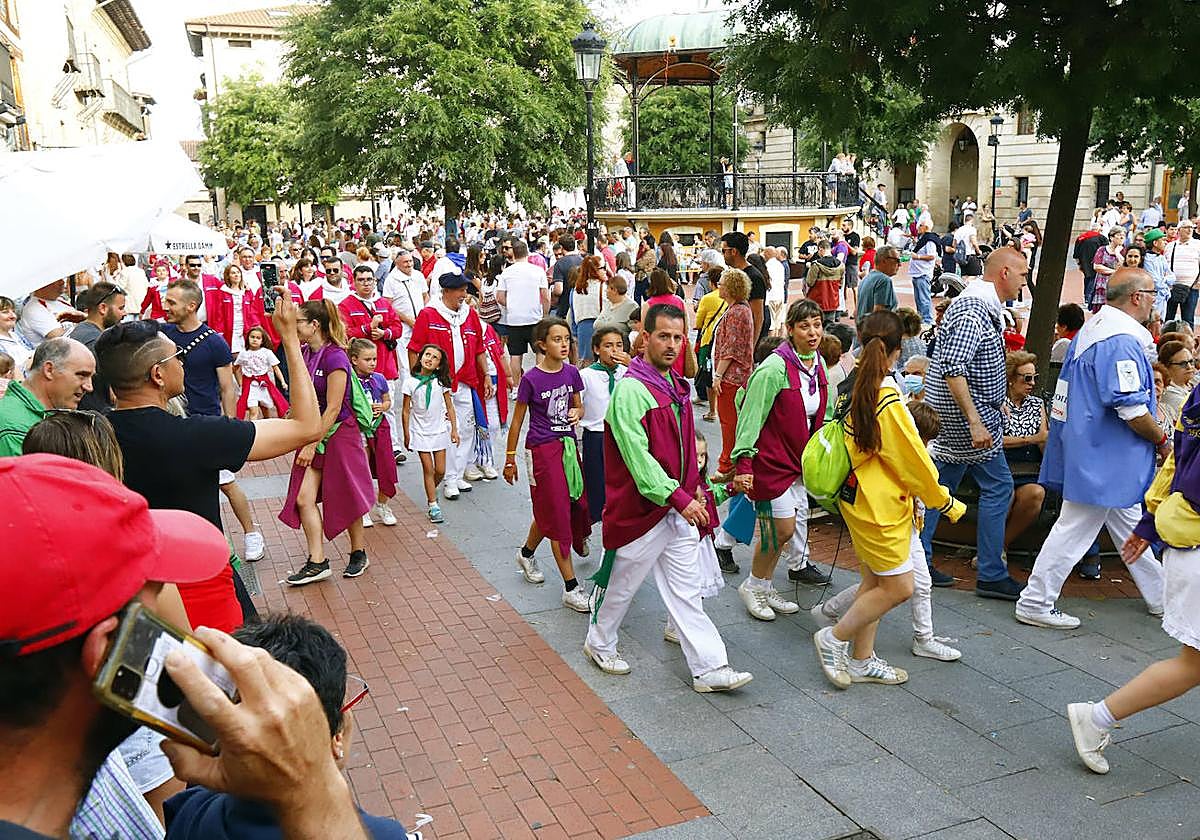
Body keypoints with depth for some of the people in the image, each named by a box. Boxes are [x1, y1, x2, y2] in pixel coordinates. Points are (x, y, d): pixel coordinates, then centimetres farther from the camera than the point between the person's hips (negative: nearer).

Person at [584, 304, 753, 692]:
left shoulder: (677, 386, 10)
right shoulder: (630, 389, -18)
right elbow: (638, 456, -24)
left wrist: (694, 491, 16)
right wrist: (679, 498, -26)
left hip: (678, 509, 8)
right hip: (641, 509, -7)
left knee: (686, 592, 10)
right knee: (621, 583, 11)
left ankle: (710, 668, 13)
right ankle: (599, 645, 34)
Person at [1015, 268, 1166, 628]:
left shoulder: (1093, 329, 11)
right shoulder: (1121, 341, -21)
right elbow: (1132, 409, -24)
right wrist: (1162, 441, -8)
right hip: (1105, 459, -11)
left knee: (1131, 528, 20)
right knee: (1075, 530, -3)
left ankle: (1160, 598, 34)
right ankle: (1035, 603, 5)